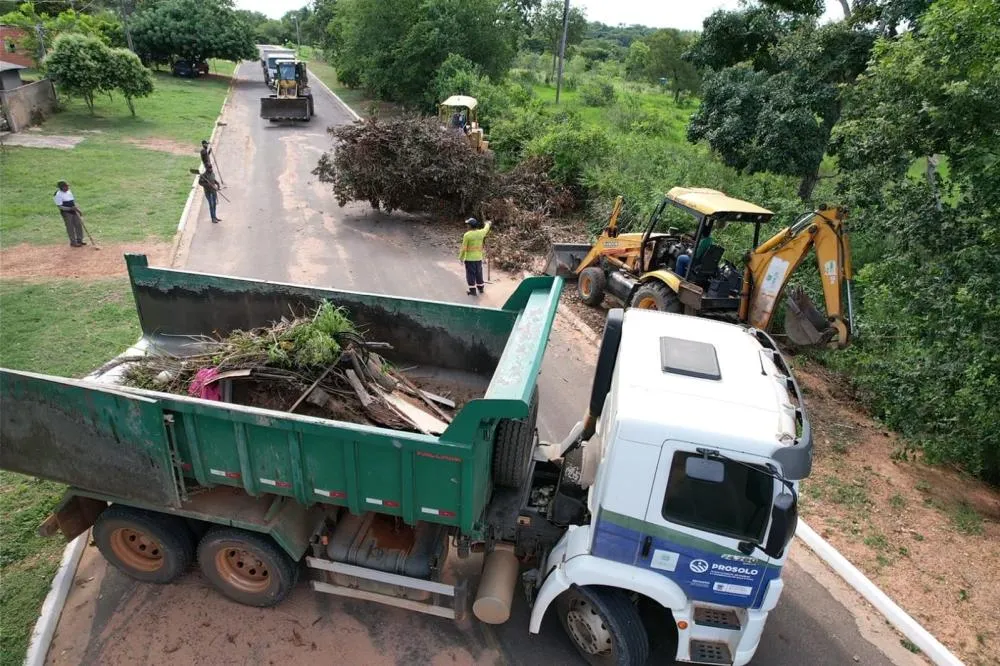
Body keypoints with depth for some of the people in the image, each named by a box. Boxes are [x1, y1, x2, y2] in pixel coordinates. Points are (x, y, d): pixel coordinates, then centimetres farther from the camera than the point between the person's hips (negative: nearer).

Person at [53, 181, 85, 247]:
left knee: (79, 225, 11)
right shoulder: (58, 195, -16)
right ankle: (73, 242, 10)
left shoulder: (69, 191, 8)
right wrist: (71, 208, -26)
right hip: (66, 212, -8)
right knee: (70, 227, 0)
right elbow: (59, 206, -18)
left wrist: (77, 209, 12)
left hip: (73, 211, 8)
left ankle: (79, 240, 25)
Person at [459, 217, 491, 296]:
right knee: (479, 274, 19)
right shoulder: (481, 233, -3)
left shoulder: (467, 235, -17)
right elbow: (486, 229, 21)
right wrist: (487, 224, 43)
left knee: (471, 274, 5)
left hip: (469, 259, -5)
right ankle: (481, 288, 31)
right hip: (479, 258, 5)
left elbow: (464, 248, -14)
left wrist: (461, 257, -2)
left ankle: (473, 291, 9)